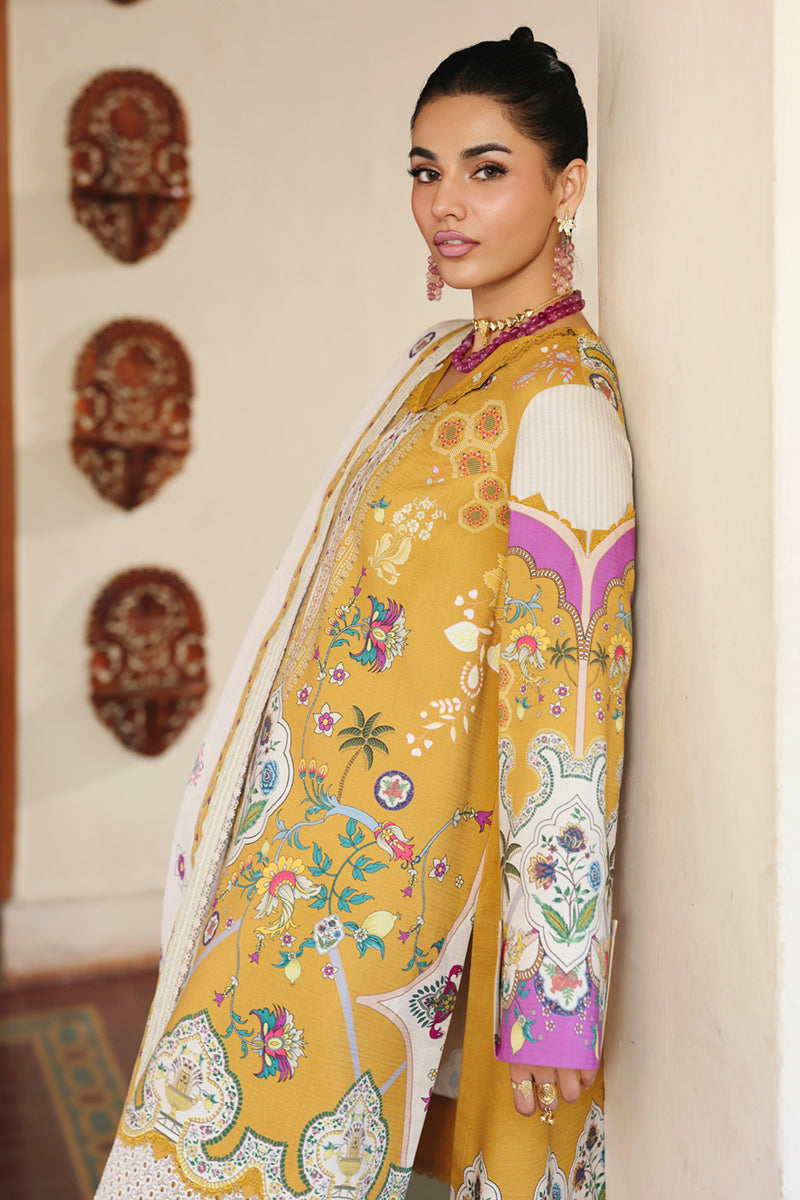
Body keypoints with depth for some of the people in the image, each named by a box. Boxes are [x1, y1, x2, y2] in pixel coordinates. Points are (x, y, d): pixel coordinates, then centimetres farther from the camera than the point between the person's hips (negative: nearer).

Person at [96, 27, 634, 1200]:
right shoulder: (443, 360, 9)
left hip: (389, 873, -8)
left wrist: (554, 991, -20)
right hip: (323, 838, 8)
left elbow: (569, 718, -22)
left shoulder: (560, 405, -19)